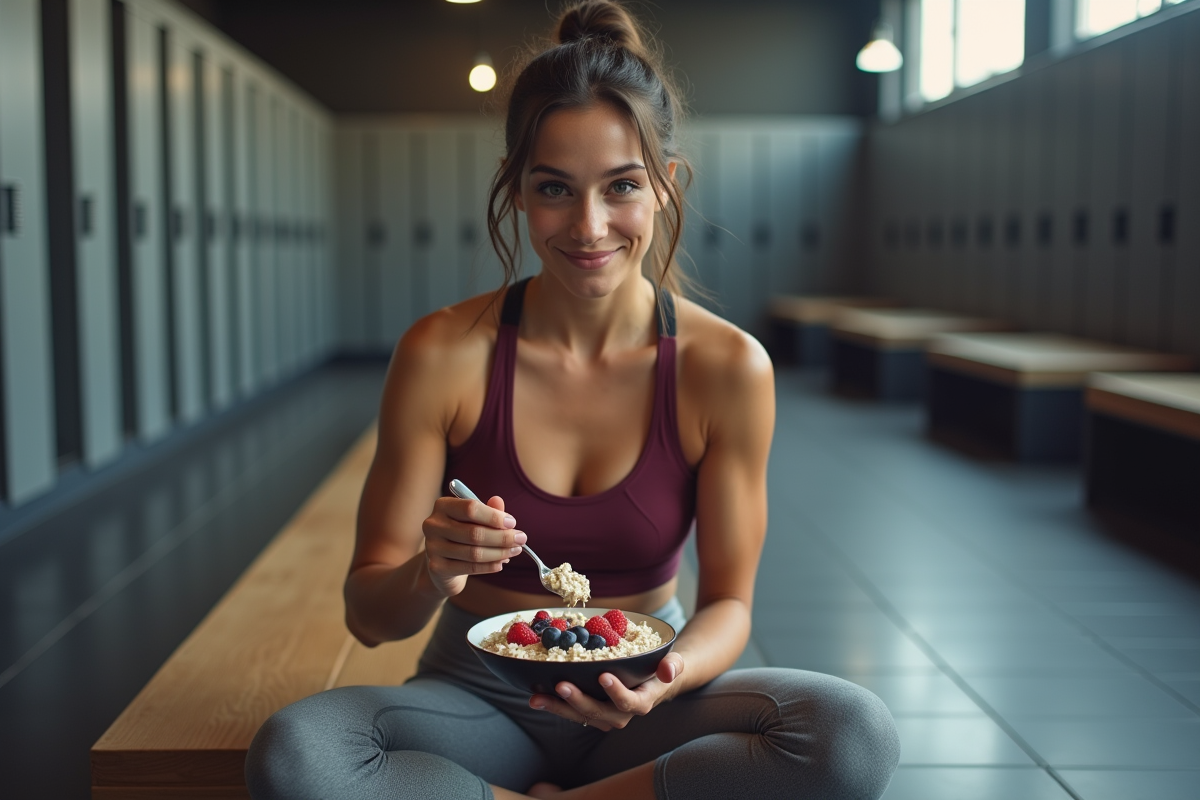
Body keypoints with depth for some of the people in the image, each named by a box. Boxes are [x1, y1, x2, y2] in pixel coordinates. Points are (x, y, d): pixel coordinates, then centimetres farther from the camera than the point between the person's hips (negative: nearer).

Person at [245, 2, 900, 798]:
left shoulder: (728, 367, -10)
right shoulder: (443, 355, -11)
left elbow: (728, 601, -4)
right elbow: (369, 614, -6)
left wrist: (668, 674, -26)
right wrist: (429, 577, -30)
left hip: (638, 708, 1)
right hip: (479, 698, -1)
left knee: (857, 736, -28)